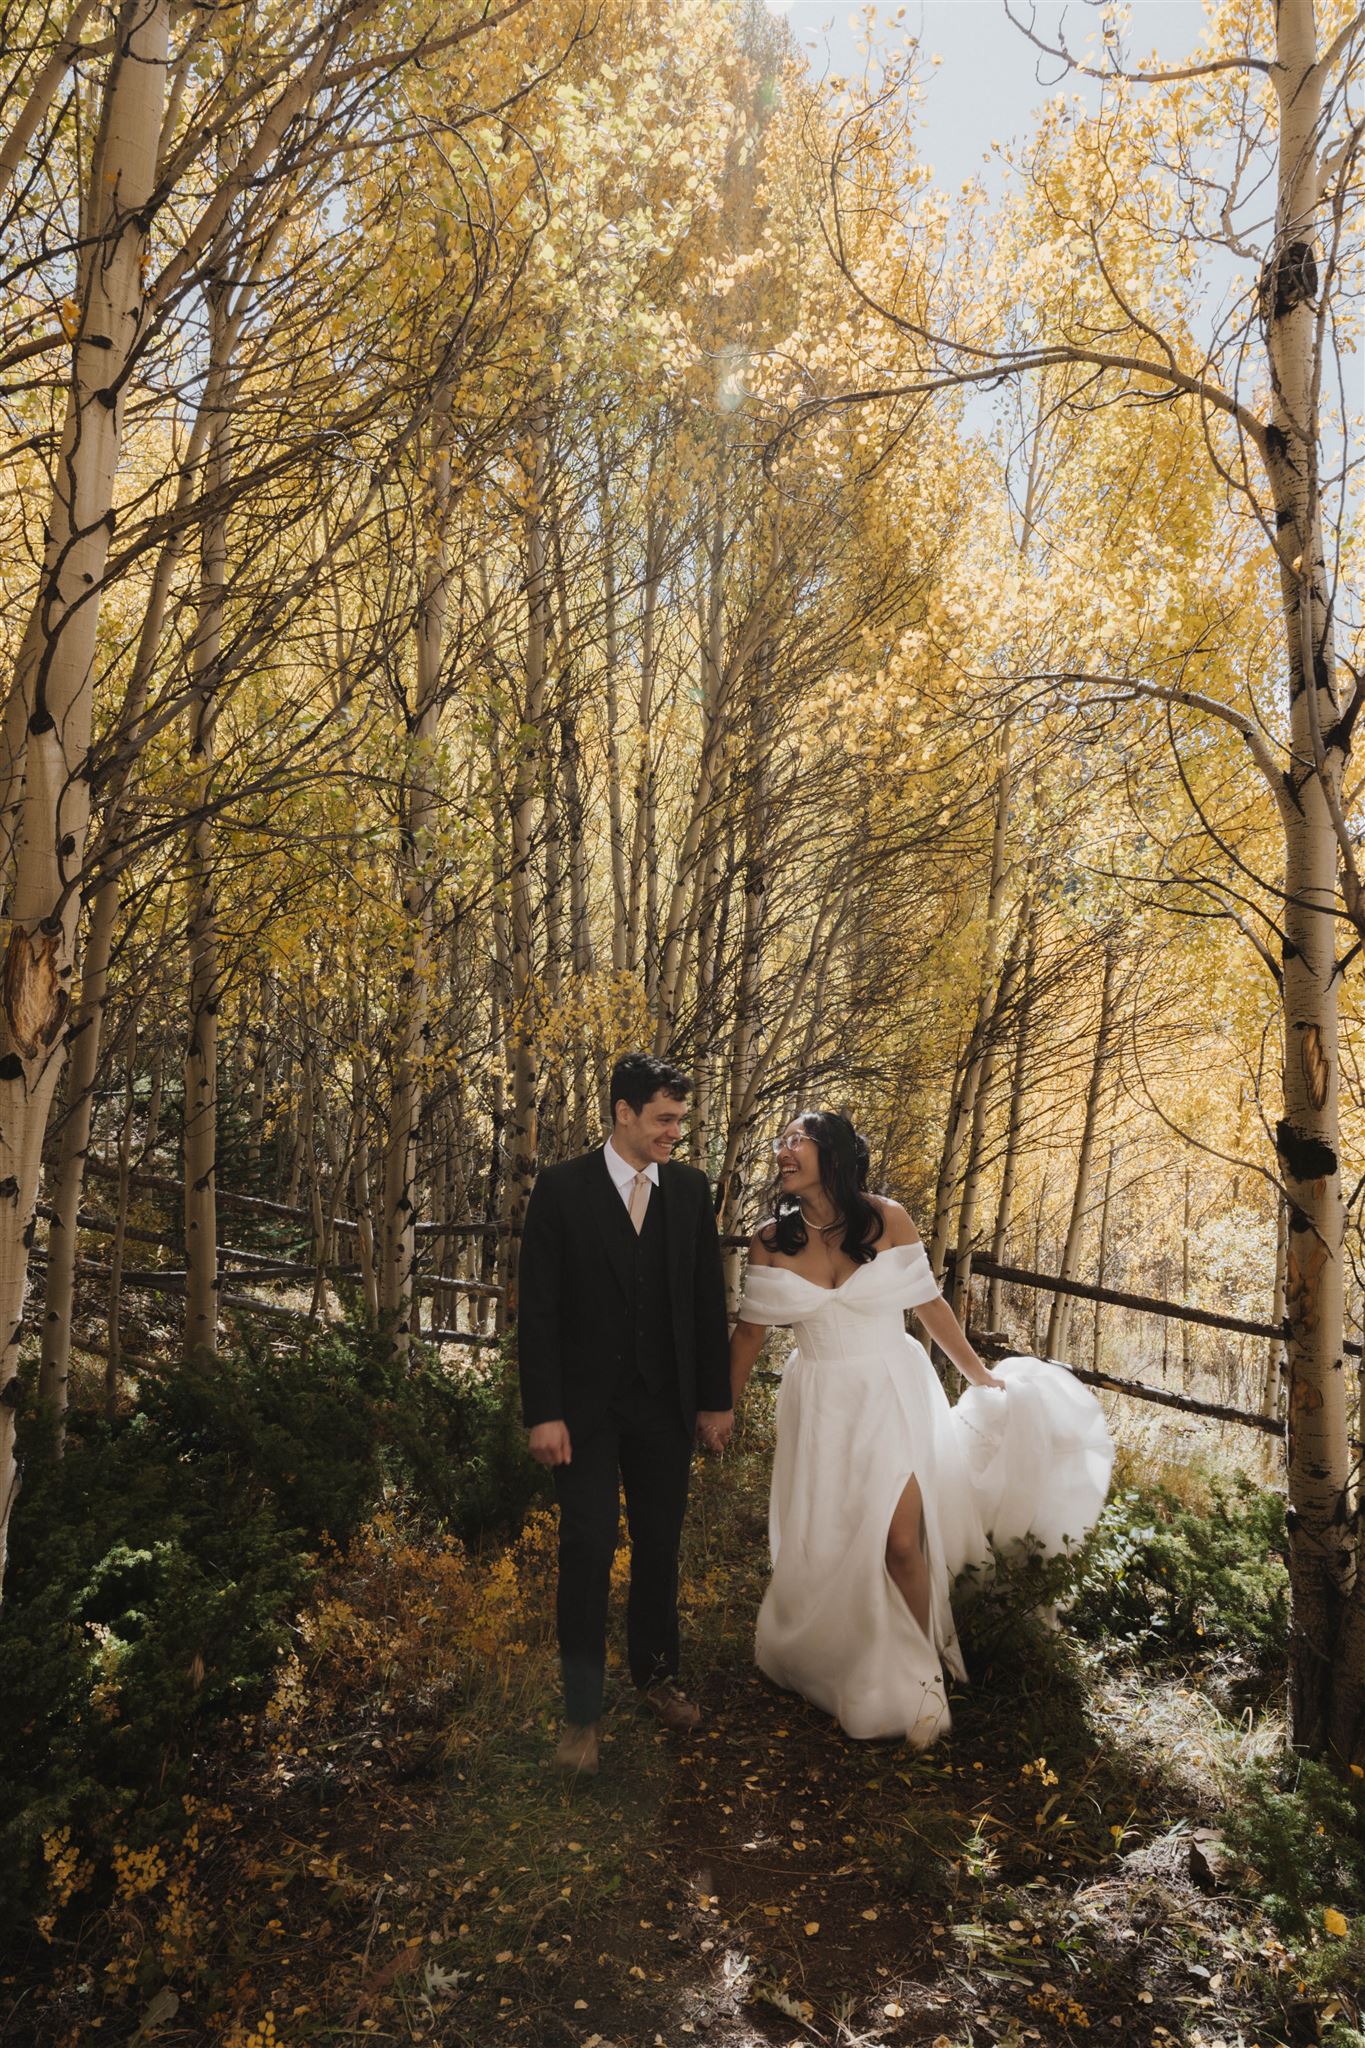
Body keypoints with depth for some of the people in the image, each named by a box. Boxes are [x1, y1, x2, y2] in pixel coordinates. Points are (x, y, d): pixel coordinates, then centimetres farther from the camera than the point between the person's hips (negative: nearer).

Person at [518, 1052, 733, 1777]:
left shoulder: (690, 1188, 1)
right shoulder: (562, 1188, -9)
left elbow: (708, 1300, 6)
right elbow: (537, 1307, -9)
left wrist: (715, 1399, 6)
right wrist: (542, 1413, -13)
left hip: (666, 1404, 3)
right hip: (586, 1405, -3)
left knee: (659, 1547, 15)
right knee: (588, 1551, -1)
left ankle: (656, 1673, 38)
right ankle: (582, 1710, 18)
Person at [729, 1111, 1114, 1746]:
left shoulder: (886, 1219, -9)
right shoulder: (772, 1238, -6)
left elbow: (929, 1304, 1)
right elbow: (750, 1329, 4)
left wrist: (981, 1376, 8)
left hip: (893, 1395, -2)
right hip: (822, 1407, 2)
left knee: (898, 1542, -8)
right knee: (821, 1549, 9)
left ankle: (921, 1670, 18)